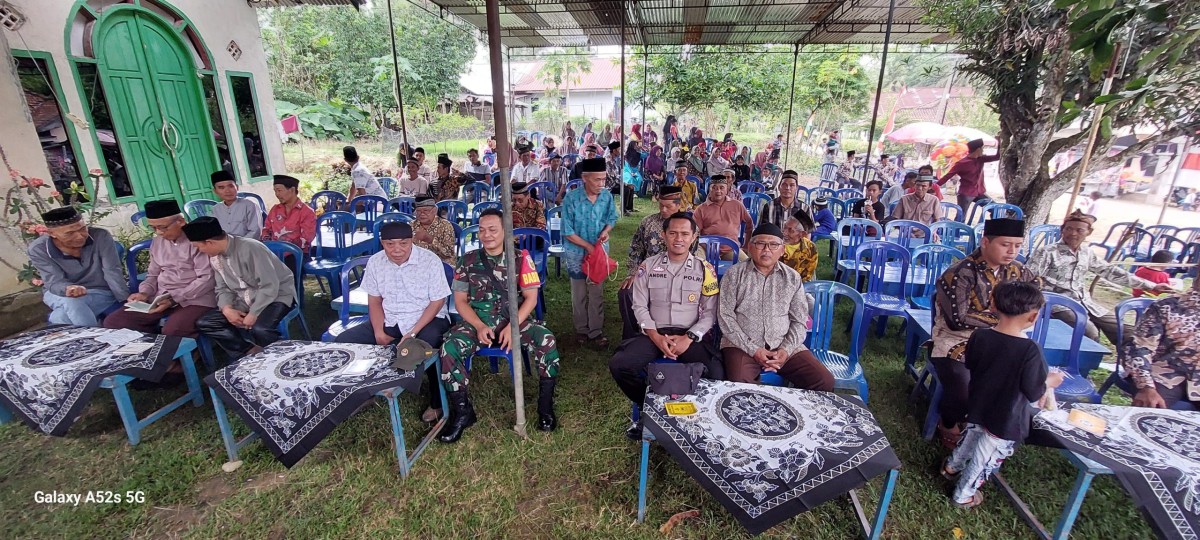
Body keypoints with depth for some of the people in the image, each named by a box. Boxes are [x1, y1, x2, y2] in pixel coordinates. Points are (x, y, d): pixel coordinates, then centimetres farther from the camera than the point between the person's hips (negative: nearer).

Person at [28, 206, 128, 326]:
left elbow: (112, 272, -20)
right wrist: (68, 289, -45)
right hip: (59, 294, 1)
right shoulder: (37, 249, -14)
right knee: (71, 303, -33)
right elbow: (54, 282, -18)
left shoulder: (100, 236, -17)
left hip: (100, 292, -1)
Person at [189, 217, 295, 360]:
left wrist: (253, 314, -25)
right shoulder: (214, 257, 3)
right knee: (204, 323, -6)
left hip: (276, 296, -8)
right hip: (246, 301, 8)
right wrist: (227, 309, -11)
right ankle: (252, 352, -5)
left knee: (259, 329, -35)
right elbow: (223, 288, 9)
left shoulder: (249, 248, -23)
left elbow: (270, 286, -25)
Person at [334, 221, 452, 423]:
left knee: (429, 343, -38)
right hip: (389, 321, 5)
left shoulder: (430, 260, -14)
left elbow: (437, 302, -12)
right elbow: (374, 301, 8)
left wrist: (413, 333, -21)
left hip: (427, 319, -5)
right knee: (343, 341, -10)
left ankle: (437, 403, -15)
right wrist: (379, 332, -9)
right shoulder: (375, 262, 1)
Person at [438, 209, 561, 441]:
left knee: (546, 341, -28)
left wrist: (512, 327, -18)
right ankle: (462, 411, -6)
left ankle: (545, 406, -9)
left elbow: (531, 297, -3)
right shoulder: (468, 261, 5)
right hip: (478, 321, 2)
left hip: (514, 319, -1)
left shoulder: (520, 258, 0)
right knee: (449, 348, -26)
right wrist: (479, 326, -14)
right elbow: (460, 300, 3)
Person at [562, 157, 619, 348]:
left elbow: (612, 218, 7)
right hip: (577, 253, -2)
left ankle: (595, 332, 20)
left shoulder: (607, 197, -10)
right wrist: (588, 246, -19)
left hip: (600, 251, 2)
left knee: (597, 293, 9)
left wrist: (606, 230, -15)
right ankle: (582, 329, 29)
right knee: (579, 294, 12)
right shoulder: (571, 198, -19)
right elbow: (567, 232, -15)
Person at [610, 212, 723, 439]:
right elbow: (639, 306, 3)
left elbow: (709, 312, 1)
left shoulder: (705, 270, 4)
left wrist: (689, 338, -14)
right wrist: (656, 337, -12)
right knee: (618, 365, -23)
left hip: (690, 336, -1)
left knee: (716, 375, -28)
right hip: (653, 334, 1)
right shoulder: (648, 266, 5)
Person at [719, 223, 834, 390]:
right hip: (742, 345, -3)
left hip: (784, 346, 3)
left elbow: (799, 320, 9)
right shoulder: (734, 274, -1)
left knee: (825, 382, -13)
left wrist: (786, 349, -9)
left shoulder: (793, 277, 8)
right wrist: (752, 349, -12)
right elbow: (725, 316, -5)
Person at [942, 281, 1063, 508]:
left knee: (971, 437, 32)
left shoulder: (979, 336, -15)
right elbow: (1033, 393, -19)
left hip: (978, 408, 5)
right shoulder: (1030, 349, -28)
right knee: (986, 457, 14)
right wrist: (1049, 382, 0)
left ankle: (952, 466, 54)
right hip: (1006, 420, -5)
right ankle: (964, 495, 31)